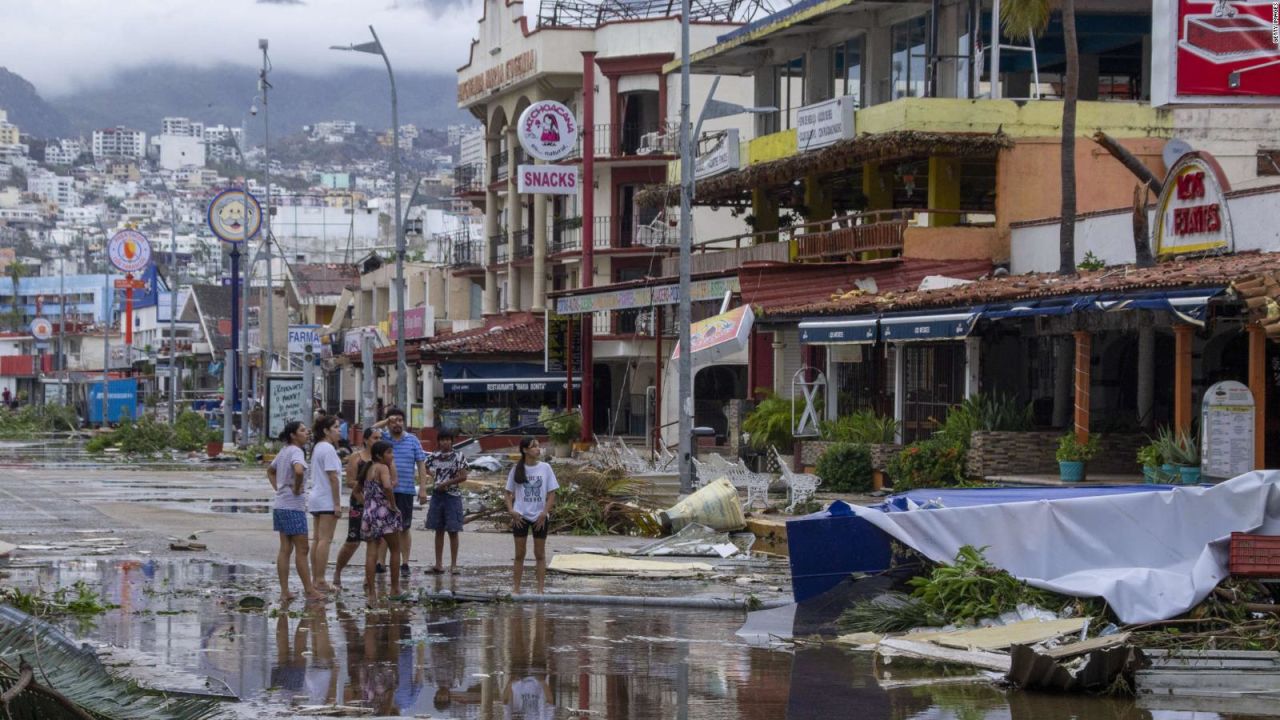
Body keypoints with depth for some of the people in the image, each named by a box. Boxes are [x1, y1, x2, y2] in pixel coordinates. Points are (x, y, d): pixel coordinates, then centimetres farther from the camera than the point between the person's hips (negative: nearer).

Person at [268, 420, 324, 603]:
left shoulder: (284, 452, 14)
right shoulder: (296, 452, -14)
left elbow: (270, 470, 30)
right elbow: (299, 471, -35)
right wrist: (296, 488, -18)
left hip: (280, 506, 9)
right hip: (293, 507, -9)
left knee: (285, 549, 8)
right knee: (301, 550, -2)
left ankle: (284, 592, 8)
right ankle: (309, 590, 3)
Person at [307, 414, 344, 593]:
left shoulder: (317, 448, 15)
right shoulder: (328, 449, -14)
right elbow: (333, 477, -18)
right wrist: (337, 503, -17)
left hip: (316, 498, 10)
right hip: (327, 500, -10)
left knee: (318, 539, 11)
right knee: (325, 540, -9)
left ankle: (315, 579, 13)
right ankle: (320, 581, -11)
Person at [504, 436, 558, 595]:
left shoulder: (545, 468, 0)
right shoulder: (516, 470, 0)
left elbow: (551, 494, 0)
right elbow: (509, 493, 5)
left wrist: (544, 513, -11)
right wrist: (511, 511, -10)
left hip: (539, 516, 0)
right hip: (520, 516, 0)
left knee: (540, 554, 4)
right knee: (519, 554, 3)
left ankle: (540, 589, 8)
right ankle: (515, 588, 8)